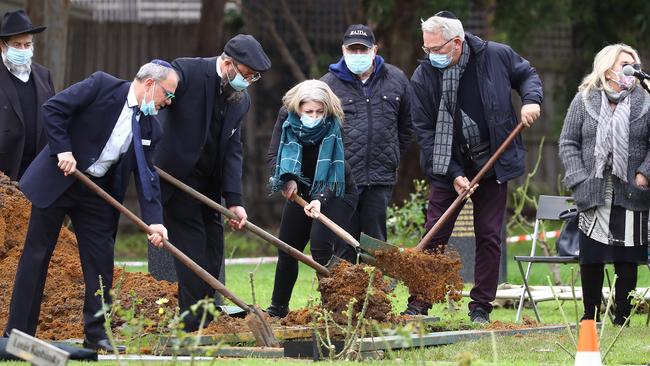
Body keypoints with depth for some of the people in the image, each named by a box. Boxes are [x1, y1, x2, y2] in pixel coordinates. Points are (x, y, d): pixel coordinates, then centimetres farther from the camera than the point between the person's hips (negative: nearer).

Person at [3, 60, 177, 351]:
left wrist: (154, 220, -12)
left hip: (97, 192, 6)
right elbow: (53, 109, -13)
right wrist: (63, 150, -20)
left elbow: (146, 175, 1)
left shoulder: (150, 129, 5)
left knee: (100, 259, 1)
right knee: (37, 253, 0)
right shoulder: (102, 85, -11)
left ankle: (96, 334, 8)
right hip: (57, 179, -5)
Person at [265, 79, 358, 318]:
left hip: (335, 193, -5)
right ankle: (278, 310, 23)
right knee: (287, 248, 8)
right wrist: (287, 179, -30)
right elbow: (273, 155, -13)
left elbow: (331, 171, -32)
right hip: (301, 191, 5)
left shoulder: (332, 128, -27)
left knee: (320, 245, -27)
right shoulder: (286, 117, -17)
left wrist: (320, 199, -48)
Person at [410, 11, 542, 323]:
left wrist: (531, 100, -10)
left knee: (489, 236, 3)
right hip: (448, 168, 0)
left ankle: (481, 307, 11)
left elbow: (527, 74, 13)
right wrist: (453, 174, -15)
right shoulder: (423, 77, -10)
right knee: (434, 237, -1)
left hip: (493, 165, 0)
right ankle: (418, 306, 3)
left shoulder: (497, 56, -9)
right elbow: (425, 131, -8)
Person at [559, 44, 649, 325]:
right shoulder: (584, 100, 6)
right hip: (593, 194, 0)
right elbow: (568, 142, 6)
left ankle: (622, 318, 9)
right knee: (590, 260, 4)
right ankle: (590, 316, 15)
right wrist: (579, 179, -4)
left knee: (627, 261, 1)